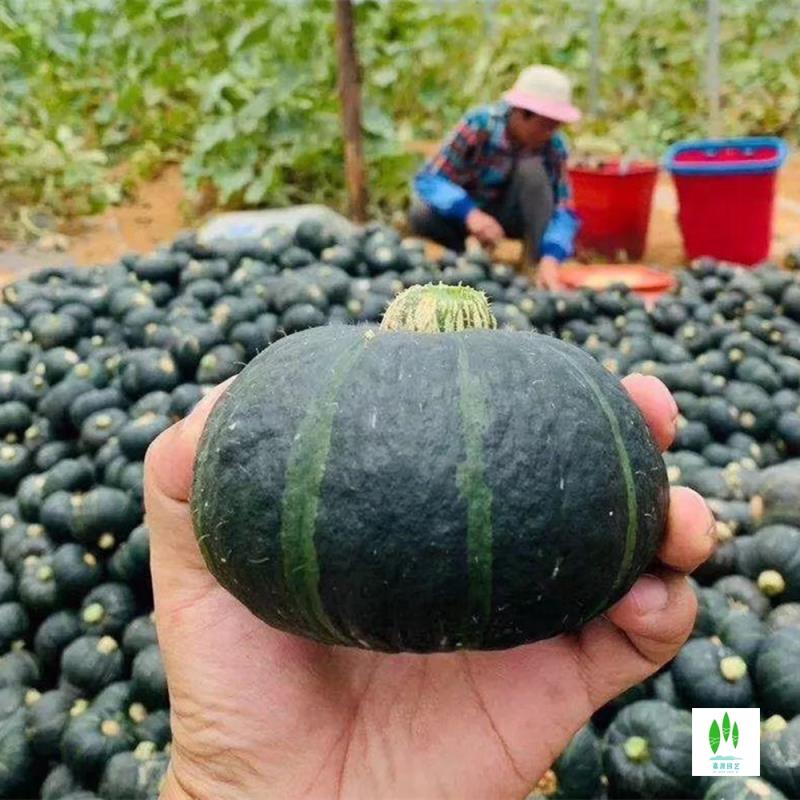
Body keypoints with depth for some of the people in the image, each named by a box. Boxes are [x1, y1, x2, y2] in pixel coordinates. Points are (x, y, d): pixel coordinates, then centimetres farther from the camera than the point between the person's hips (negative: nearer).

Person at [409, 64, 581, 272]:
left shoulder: (553, 146, -19)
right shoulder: (478, 126, -25)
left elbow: (564, 211, -22)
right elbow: (428, 179, -26)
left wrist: (550, 259, -43)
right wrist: (471, 214, -44)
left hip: (511, 216, 1)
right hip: (468, 212, -1)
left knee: (532, 168, -28)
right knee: (421, 215, -30)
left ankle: (538, 265, -22)